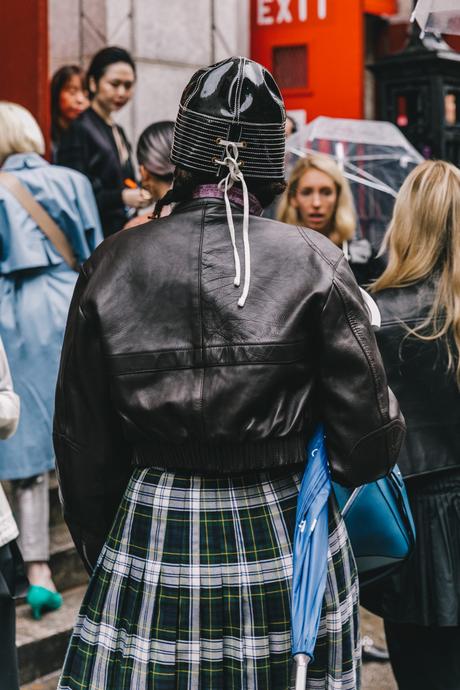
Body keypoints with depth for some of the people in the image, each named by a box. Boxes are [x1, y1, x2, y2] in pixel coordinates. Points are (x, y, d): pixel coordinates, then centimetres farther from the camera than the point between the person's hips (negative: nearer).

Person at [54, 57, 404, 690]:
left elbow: (83, 447, 2)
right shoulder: (315, 264, -8)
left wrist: (99, 552, 17)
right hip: (290, 544, 0)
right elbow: (369, 443, -8)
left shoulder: (112, 264, -4)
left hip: (153, 541, 1)